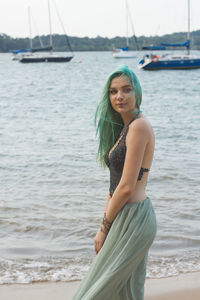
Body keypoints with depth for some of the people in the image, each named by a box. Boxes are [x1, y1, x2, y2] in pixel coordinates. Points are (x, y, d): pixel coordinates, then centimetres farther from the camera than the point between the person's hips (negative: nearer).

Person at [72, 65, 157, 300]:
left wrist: (104, 227, -9)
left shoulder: (139, 126, -17)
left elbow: (127, 187, -20)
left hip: (132, 218, -9)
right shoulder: (123, 128, 13)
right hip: (126, 217, 9)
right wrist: (105, 223, 5)